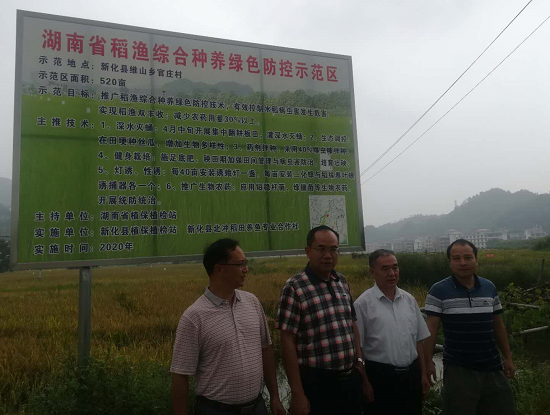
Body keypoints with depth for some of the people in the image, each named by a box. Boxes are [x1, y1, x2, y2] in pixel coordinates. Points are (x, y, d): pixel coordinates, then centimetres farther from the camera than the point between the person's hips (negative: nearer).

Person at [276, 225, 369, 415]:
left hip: (351, 379, 6)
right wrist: (297, 394, -14)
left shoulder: (342, 282, 6)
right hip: (317, 383, -6)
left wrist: (360, 365, 10)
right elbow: (287, 342, -14)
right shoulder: (294, 288, -13)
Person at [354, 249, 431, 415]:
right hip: (380, 376, -5)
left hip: (412, 373, 5)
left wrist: (423, 374, 11)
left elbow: (419, 340, 11)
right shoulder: (363, 303, -12)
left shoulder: (409, 299, 5)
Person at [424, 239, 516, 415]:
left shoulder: (490, 288, 3)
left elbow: (498, 325, 11)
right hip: (458, 369, -4)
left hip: (492, 367, 4)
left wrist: (508, 357, 12)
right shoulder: (439, 290, -11)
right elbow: (432, 328, -10)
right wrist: (428, 361, -13)